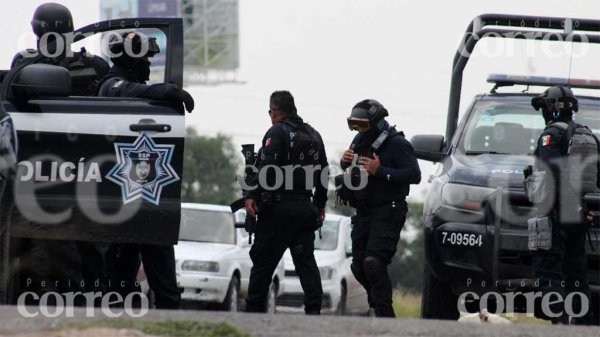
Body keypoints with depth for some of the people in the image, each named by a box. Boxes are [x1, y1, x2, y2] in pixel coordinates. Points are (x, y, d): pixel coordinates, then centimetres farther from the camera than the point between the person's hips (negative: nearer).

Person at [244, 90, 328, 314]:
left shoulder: (277, 133, -8)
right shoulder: (313, 136, 16)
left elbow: (266, 168, -19)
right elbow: (322, 172, 21)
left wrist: (252, 196, -18)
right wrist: (320, 204, 28)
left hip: (278, 207, -7)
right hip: (305, 208, 7)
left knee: (263, 261, -1)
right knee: (306, 261, 6)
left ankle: (254, 309, -1)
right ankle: (313, 310, -4)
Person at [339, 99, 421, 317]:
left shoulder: (396, 144, -12)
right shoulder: (360, 141, 12)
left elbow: (414, 175, -21)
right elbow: (349, 170, 25)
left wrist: (380, 171, -25)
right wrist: (345, 162, 0)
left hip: (387, 213, -8)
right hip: (363, 213, 8)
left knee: (373, 263, -20)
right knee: (359, 266, 8)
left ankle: (384, 314, -17)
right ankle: (379, 306, 25)